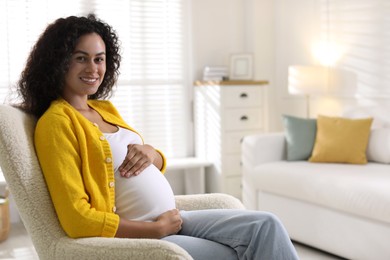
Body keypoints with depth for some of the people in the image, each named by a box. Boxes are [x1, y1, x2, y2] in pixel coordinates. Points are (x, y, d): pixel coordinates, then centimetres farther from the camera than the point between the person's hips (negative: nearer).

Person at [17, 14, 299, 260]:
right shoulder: (56, 122, -11)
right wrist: (158, 228, -15)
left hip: (171, 220, 8)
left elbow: (158, 165, 20)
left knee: (264, 225, -7)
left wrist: (150, 153, -5)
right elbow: (77, 219, -18)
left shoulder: (105, 109, 14)